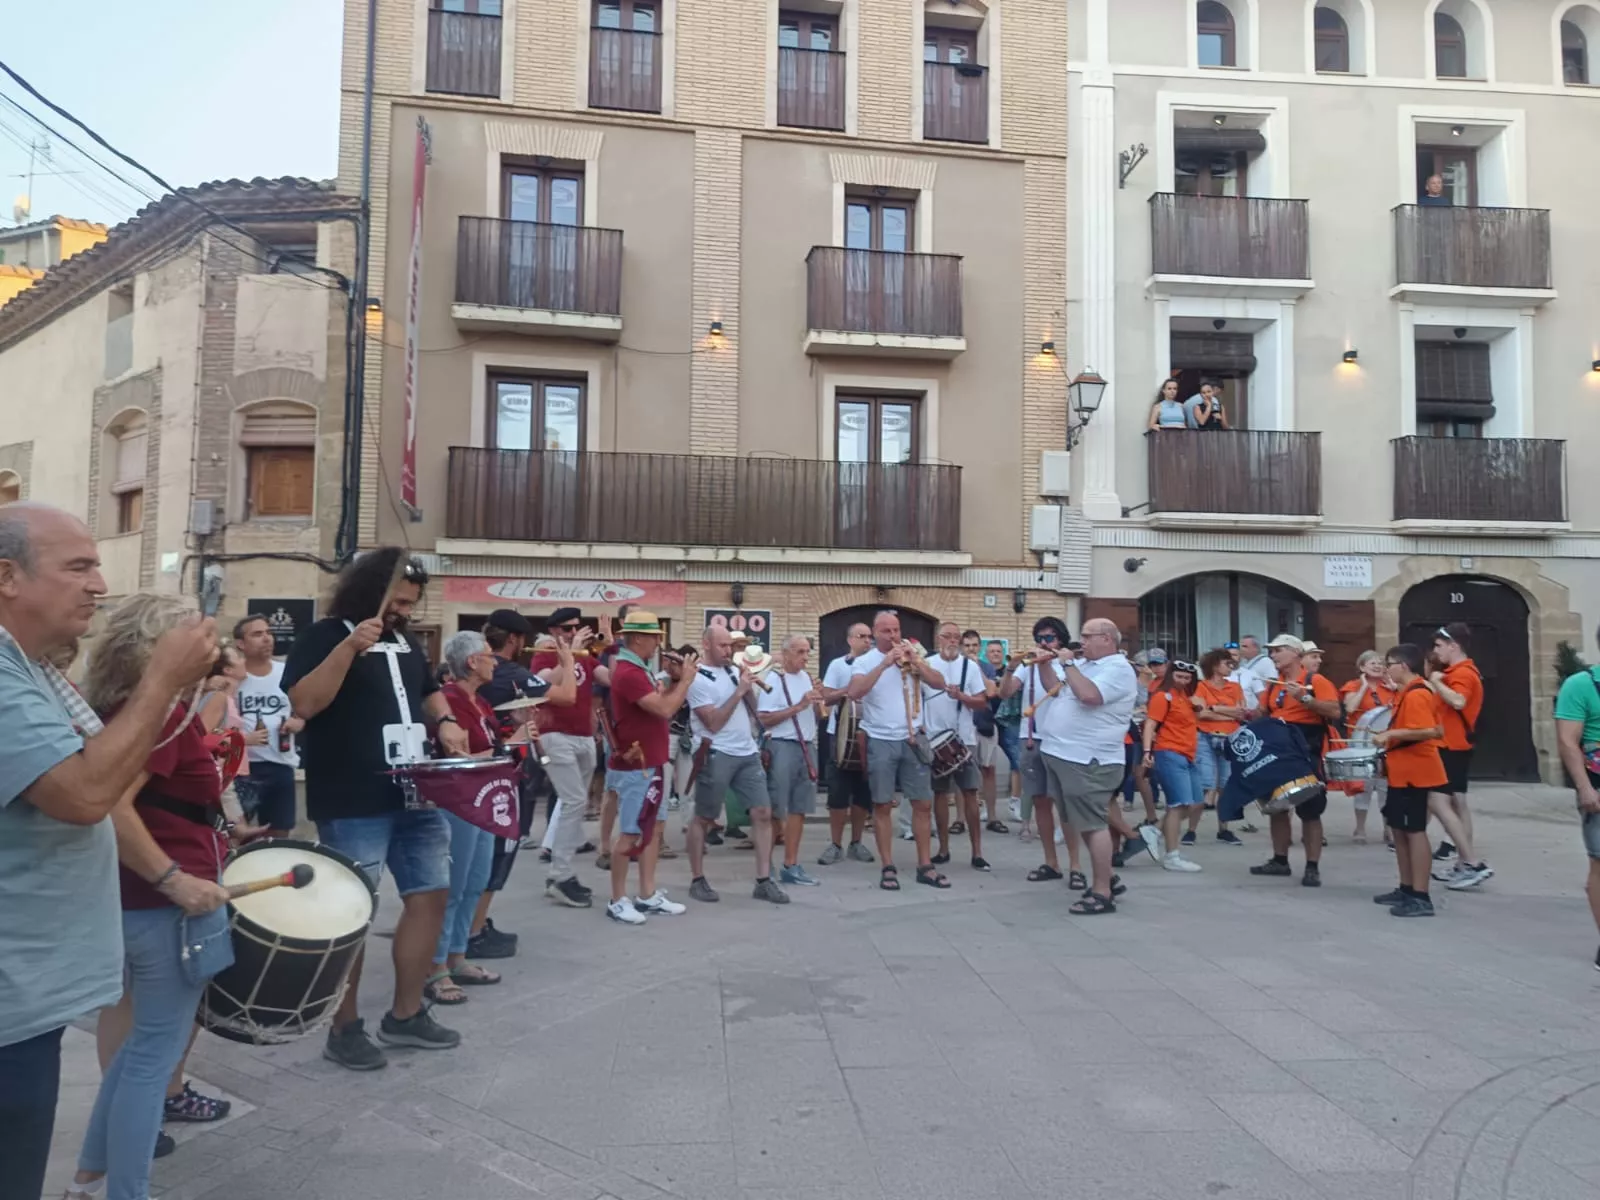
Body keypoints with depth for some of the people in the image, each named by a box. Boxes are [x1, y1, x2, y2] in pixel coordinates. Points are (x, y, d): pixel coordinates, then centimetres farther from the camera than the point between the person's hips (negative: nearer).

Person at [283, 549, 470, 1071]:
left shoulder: (406, 641, 14)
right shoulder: (325, 636, -7)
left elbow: (428, 691, 28)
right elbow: (303, 703, -21)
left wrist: (444, 721, 7)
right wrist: (349, 647, -29)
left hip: (416, 795, 8)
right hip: (353, 806, -8)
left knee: (431, 895, 10)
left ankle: (406, 1014, 24)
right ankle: (344, 1030, 17)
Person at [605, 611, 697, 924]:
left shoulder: (638, 669, 12)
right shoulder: (629, 673, -21)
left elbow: (660, 699, 14)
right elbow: (664, 710, -26)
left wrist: (679, 680, 2)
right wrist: (686, 680, -14)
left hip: (649, 763, 10)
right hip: (635, 766, -10)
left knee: (649, 828, 13)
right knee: (631, 833, -2)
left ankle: (648, 895, 20)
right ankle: (618, 901, 8)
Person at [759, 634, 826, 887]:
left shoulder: (808, 677, 12)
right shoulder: (773, 679, -9)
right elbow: (764, 719, -17)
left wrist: (818, 701, -1)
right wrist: (798, 706, -18)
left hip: (806, 747, 7)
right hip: (782, 747, -7)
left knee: (799, 809, 10)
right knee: (774, 810, -2)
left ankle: (790, 866, 17)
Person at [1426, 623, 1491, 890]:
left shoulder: (1462, 673, -17)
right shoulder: (1459, 671, 15)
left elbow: (1458, 702, -34)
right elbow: (1448, 702, 20)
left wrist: (1436, 682, -22)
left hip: (1452, 746, -11)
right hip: (1455, 745, 11)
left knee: (1437, 802, -14)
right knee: (1457, 802, 12)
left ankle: (1474, 863, -13)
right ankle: (1464, 865, 15)